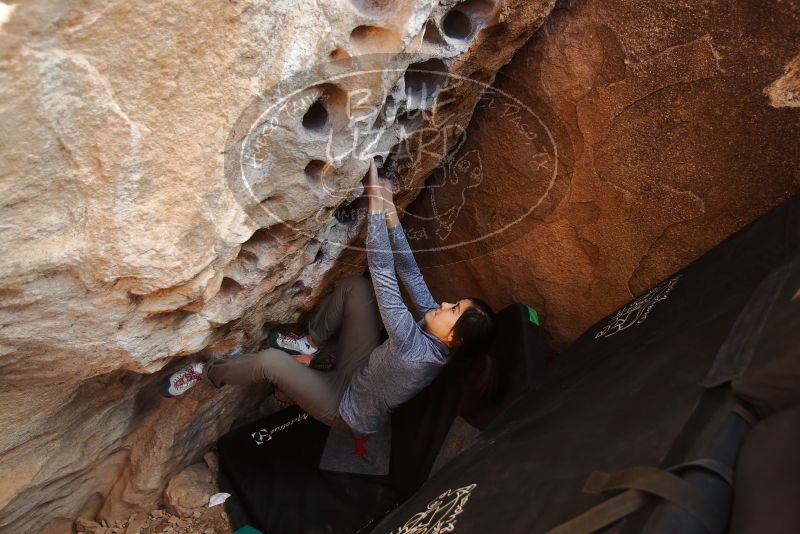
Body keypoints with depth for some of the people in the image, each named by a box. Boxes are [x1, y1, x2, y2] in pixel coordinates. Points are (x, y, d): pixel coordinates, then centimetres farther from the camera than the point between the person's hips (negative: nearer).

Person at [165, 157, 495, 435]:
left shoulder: (415, 349, -39)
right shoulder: (437, 336, -17)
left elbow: (383, 270, -42)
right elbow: (410, 272, -15)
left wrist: (376, 203, -39)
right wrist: (390, 211, -20)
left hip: (347, 408, -7)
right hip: (362, 373, 7)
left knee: (271, 361, -24)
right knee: (355, 286, -10)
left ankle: (211, 374, 8)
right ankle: (310, 344, 11)